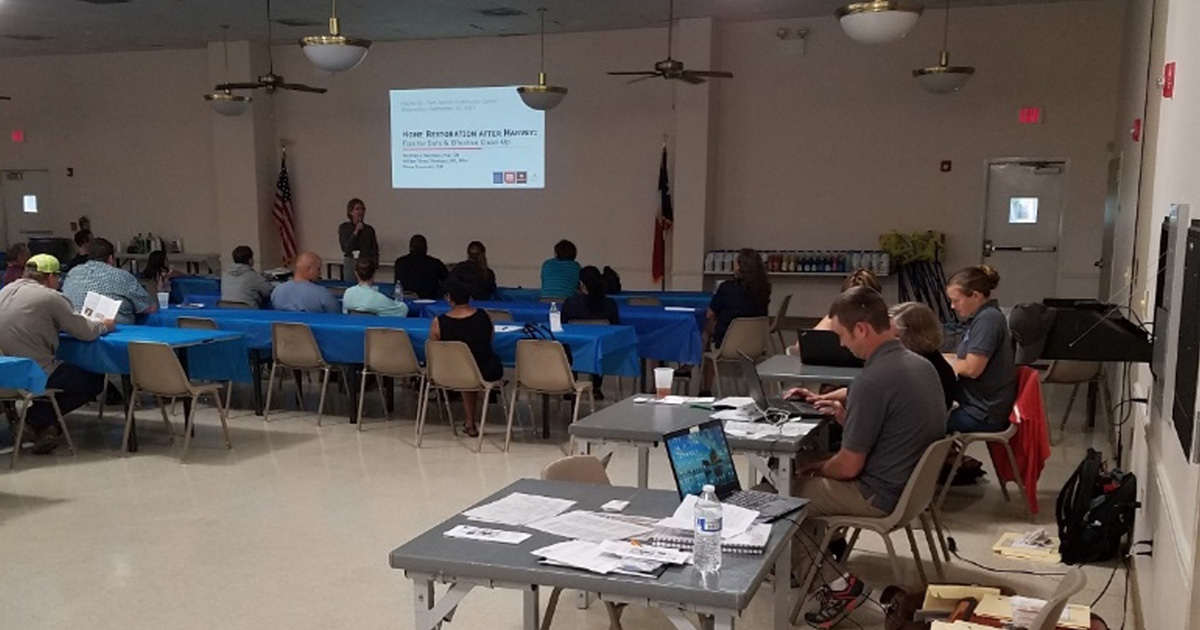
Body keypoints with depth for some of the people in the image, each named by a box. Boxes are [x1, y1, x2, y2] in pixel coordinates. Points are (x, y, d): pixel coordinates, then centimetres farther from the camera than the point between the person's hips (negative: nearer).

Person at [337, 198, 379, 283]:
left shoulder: (369, 230, 7)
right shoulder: (343, 228, 3)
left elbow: (375, 251, 10)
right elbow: (346, 248, -7)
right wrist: (356, 232, -12)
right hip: (350, 265, -1)